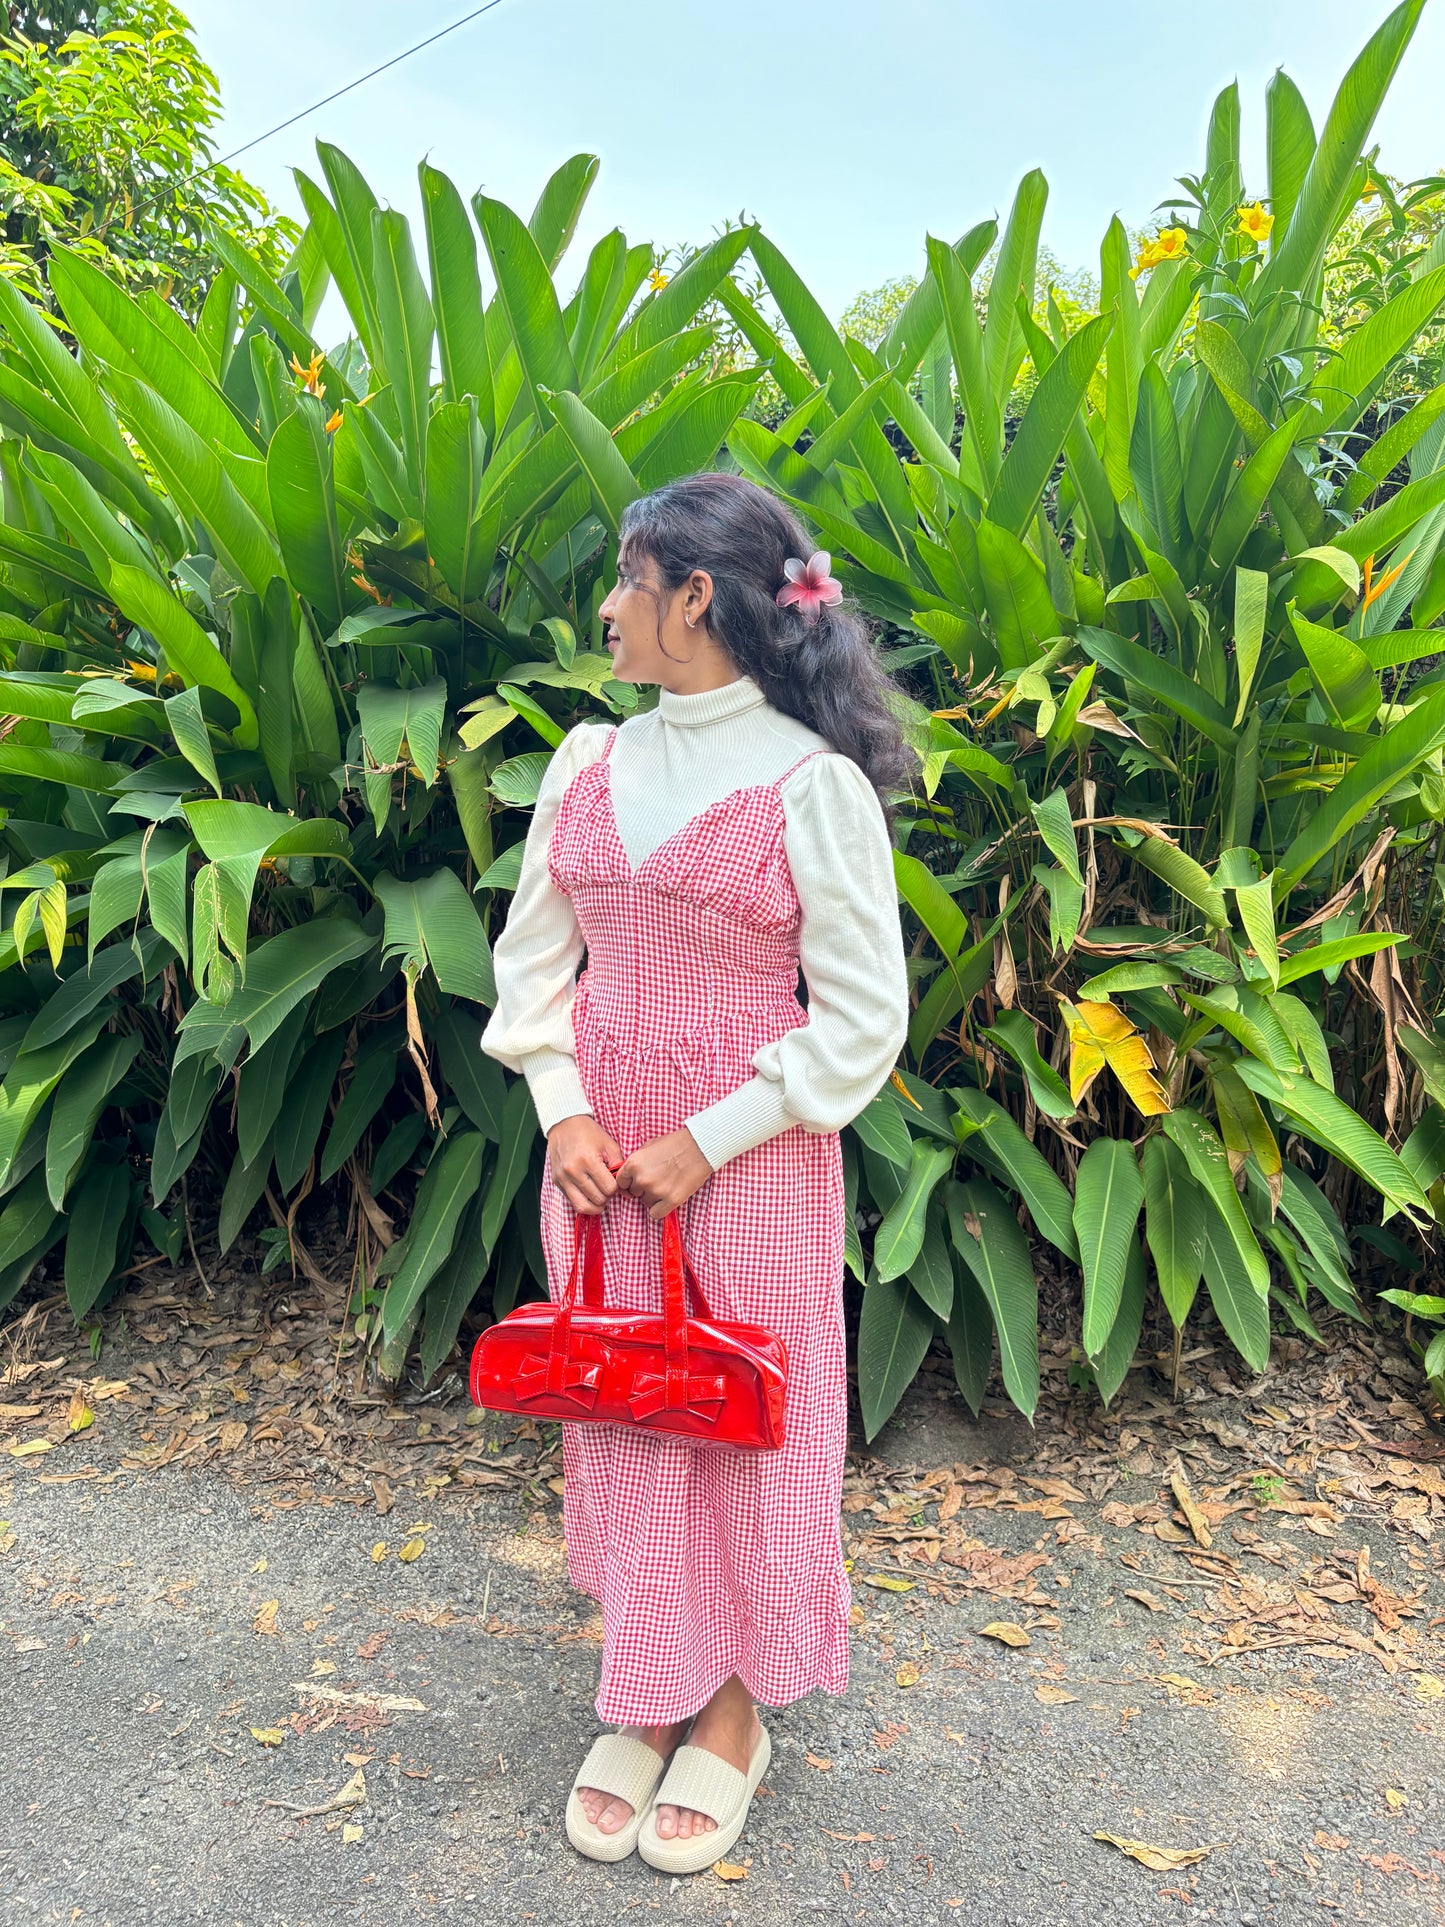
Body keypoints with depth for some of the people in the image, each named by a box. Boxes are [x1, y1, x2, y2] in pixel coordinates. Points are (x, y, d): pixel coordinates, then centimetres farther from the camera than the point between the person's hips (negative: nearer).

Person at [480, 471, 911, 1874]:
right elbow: (533, 953, 9)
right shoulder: (589, 764, 5)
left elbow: (863, 1017, -10)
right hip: (598, 1164, 5)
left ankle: (731, 1713, 33)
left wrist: (703, 1144, -12)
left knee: (743, 1433, 10)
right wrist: (563, 1110, -4)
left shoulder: (813, 783, -11)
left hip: (748, 1167, -4)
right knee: (620, 1425, 14)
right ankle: (642, 1699, 36)